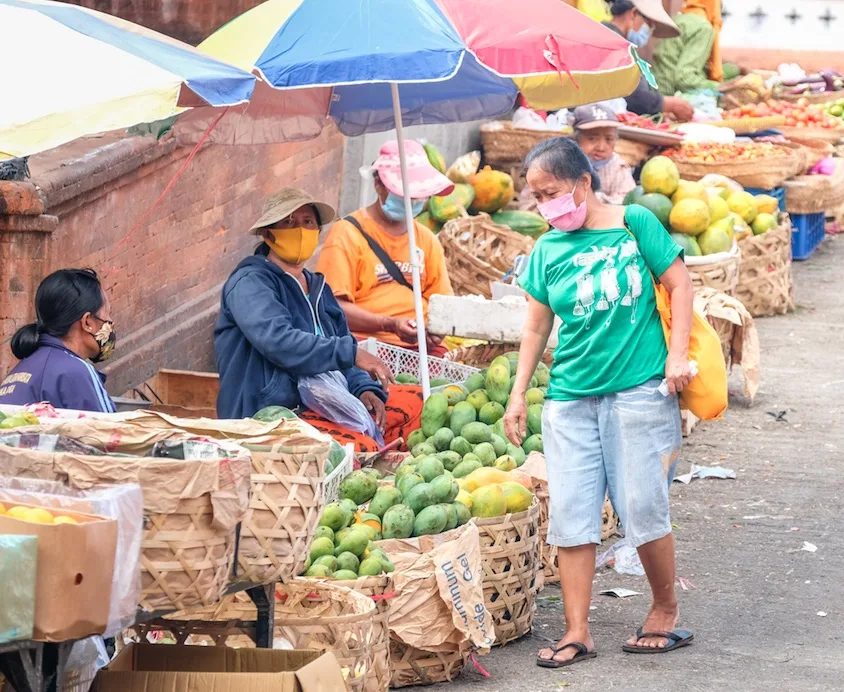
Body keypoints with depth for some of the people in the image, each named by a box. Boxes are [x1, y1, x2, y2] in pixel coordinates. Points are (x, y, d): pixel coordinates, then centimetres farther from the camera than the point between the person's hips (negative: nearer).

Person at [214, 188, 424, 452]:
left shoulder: (318, 288, 24)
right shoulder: (250, 282, -4)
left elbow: (340, 357, 21)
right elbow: (278, 341, -23)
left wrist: (365, 389, -2)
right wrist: (352, 353, -25)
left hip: (326, 406, 9)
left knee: (415, 401, -1)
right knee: (360, 446, -33)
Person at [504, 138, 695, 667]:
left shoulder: (635, 224, -2)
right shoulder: (548, 250, 7)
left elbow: (679, 283, 0)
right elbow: (536, 327, 14)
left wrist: (678, 354, -8)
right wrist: (519, 394, 11)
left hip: (638, 390, -4)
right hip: (571, 399, 4)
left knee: (643, 509, -2)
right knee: (571, 516, -1)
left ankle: (666, 612, 18)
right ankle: (578, 632, 3)